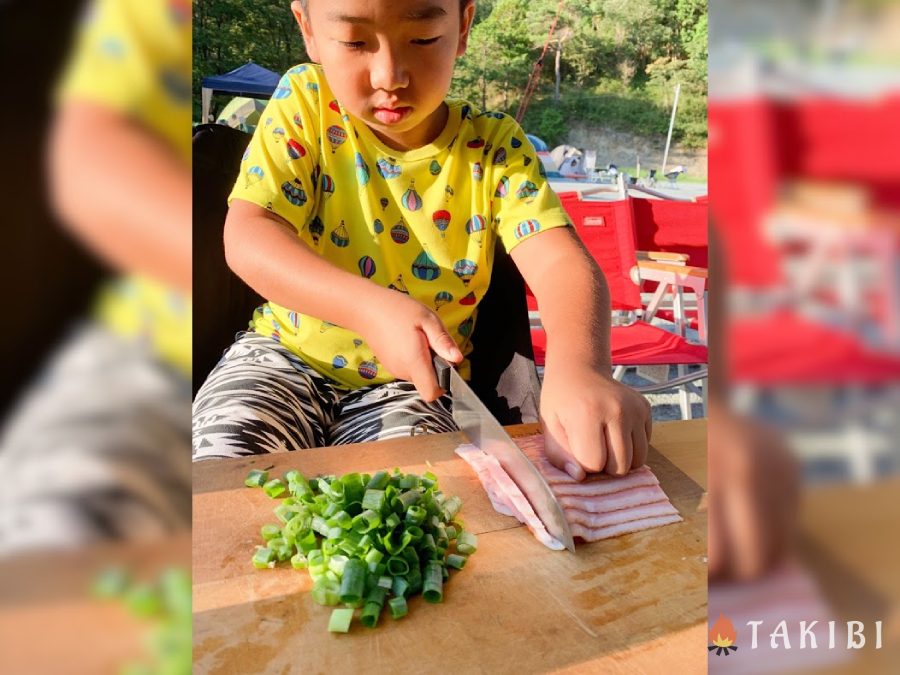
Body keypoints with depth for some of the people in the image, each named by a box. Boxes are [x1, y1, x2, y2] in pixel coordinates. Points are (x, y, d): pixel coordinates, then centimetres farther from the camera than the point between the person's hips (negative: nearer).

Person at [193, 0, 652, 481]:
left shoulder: (494, 147, -8)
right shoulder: (305, 102, -7)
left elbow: (561, 264, -22)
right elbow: (246, 235, -17)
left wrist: (579, 367, -45)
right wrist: (370, 308, -34)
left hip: (414, 384, 0)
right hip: (288, 352, 1)